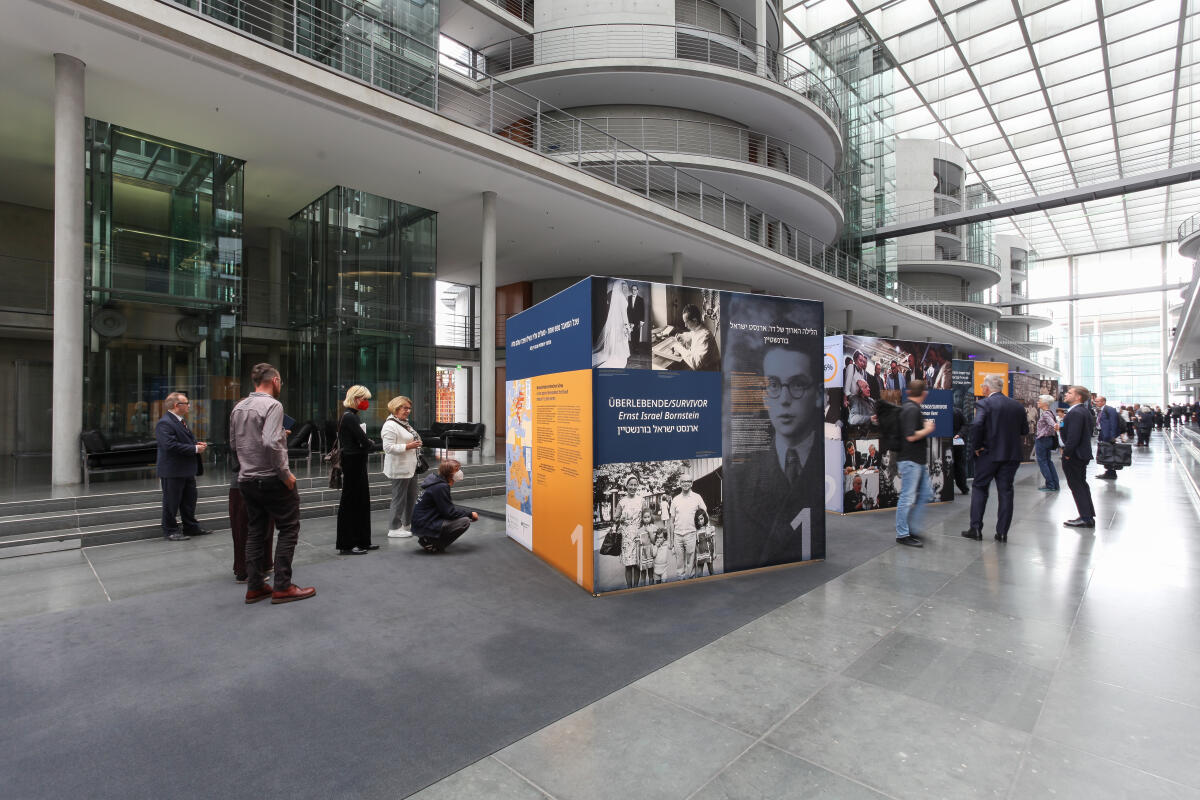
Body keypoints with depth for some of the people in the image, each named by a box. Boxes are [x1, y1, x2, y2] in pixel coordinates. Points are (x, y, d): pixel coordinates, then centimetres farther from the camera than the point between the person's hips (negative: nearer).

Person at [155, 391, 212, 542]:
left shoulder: (181, 421, 14)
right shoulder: (164, 424, -18)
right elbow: (171, 445, -27)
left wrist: (198, 444, 4)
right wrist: (195, 449, -23)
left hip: (187, 470, 10)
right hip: (172, 472, -10)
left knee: (189, 500, 17)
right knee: (171, 502, 4)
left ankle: (191, 527, 28)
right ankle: (170, 531, 16)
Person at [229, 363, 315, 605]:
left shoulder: (238, 408, 11)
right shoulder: (272, 405, -14)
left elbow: (233, 447, 16)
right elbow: (270, 443, -26)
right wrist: (285, 474, -18)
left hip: (246, 480, 8)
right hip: (271, 480, -8)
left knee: (255, 532, 14)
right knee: (288, 529, 1)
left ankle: (254, 587, 18)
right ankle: (282, 587, 1)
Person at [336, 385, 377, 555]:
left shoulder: (350, 416, 14)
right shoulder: (349, 417, -16)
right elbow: (365, 442, -20)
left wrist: (365, 445, -4)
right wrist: (368, 444, -2)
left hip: (356, 465, 10)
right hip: (354, 465, -10)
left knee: (361, 501, 14)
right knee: (350, 502, -2)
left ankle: (362, 541, 23)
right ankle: (346, 545, 8)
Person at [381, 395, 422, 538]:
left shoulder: (405, 423, 17)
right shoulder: (390, 425, -15)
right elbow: (388, 447, -22)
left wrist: (416, 445, 15)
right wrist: (407, 446, -23)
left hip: (410, 467, 10)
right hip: (399, 469, -10)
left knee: (412, 497, 16)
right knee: (399, 498, -3)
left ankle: (408, 524, 28)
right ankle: (394, 529, 7)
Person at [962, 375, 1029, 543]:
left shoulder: (983, 403, -11)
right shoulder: (1018, 406, 6)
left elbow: (976, 425, -25)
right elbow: (1025, 431, 10)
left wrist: (976, 446, -13)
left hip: (989, 454, -4)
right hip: (1012, 455, 4)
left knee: (979, 488, 8)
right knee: (1005, 492, 9)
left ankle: (976, 528, 8)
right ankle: (1002, 532, 12)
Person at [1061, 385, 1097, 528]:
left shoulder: (1075, 413, -22)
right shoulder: (1085, 411, 10)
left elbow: (1073, 436, -26)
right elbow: (1091, 427, 19)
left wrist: (1067, 453, -18)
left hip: (1073, 456, -10)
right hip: (1083, 453, 10)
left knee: (1077, 486, -2)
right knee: (1082, 484, 19)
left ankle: (1086, 518, 3)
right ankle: (1089, 515, 28)